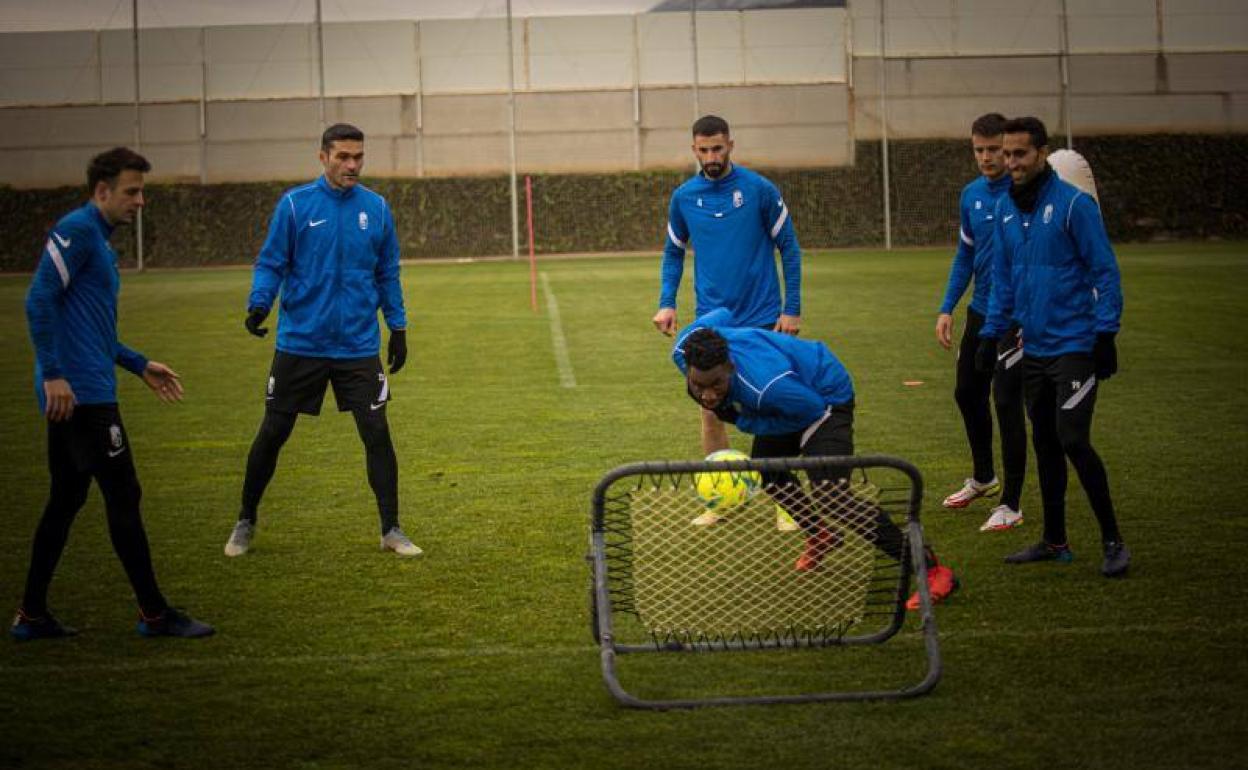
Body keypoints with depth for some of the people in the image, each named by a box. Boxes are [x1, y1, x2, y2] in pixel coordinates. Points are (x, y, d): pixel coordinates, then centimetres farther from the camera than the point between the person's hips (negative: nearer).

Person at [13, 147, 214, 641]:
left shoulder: (98, 239, 19)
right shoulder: (77, 230, -11)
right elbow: (39, 300, -20)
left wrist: (140, 366, 25)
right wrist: (52, 373, -23)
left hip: (73, 394, 10)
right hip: (79, 392, -10)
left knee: (66, 501, 12)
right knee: (123, 496, -4)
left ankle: (32, 615, 16)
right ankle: (154, 613, 2)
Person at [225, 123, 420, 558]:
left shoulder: (376, 208, 4)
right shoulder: (295, 204, -4)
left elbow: (388, 273, 11)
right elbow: (271, 263, -3)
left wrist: (398, 327, 9)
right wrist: (259, 303, -19)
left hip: (359, 345, 1)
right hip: (300, 342, -1)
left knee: (376, 433, -2)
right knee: (272, 434, 7)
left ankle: (391, 530, 10)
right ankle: (245, 524, 23)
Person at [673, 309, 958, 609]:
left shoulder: (766, 386, -46)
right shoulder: (684, 350, -26)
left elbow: (813, 409, -25)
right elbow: (721, 315, -3)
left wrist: (746, 421, -27)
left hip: (825, 396, -8)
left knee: (830, 494, -22)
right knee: (764, 469, 23)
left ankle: (931, 570, -18)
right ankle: (820, 537, 51)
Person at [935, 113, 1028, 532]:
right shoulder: (971, 195, 8)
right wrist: (947, 309, 12)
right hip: (980, 311, 7)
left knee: (1007, 403, -7)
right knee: (967, 393, 17)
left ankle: (1010, 504, 2)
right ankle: (983, 477, 39)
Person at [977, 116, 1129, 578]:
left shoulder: (1073, 204, -11)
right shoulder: (1006, 209, 9)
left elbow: (1105, 272, -10)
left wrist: (1106, 333, -15)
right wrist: (990, 334, 14)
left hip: (1074, 346, -7)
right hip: (1034, 348, 7)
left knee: (1073, 440, -12)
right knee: (1044, 444, 12)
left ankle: (1112, 542, -1)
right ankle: (1054, 542, 23)